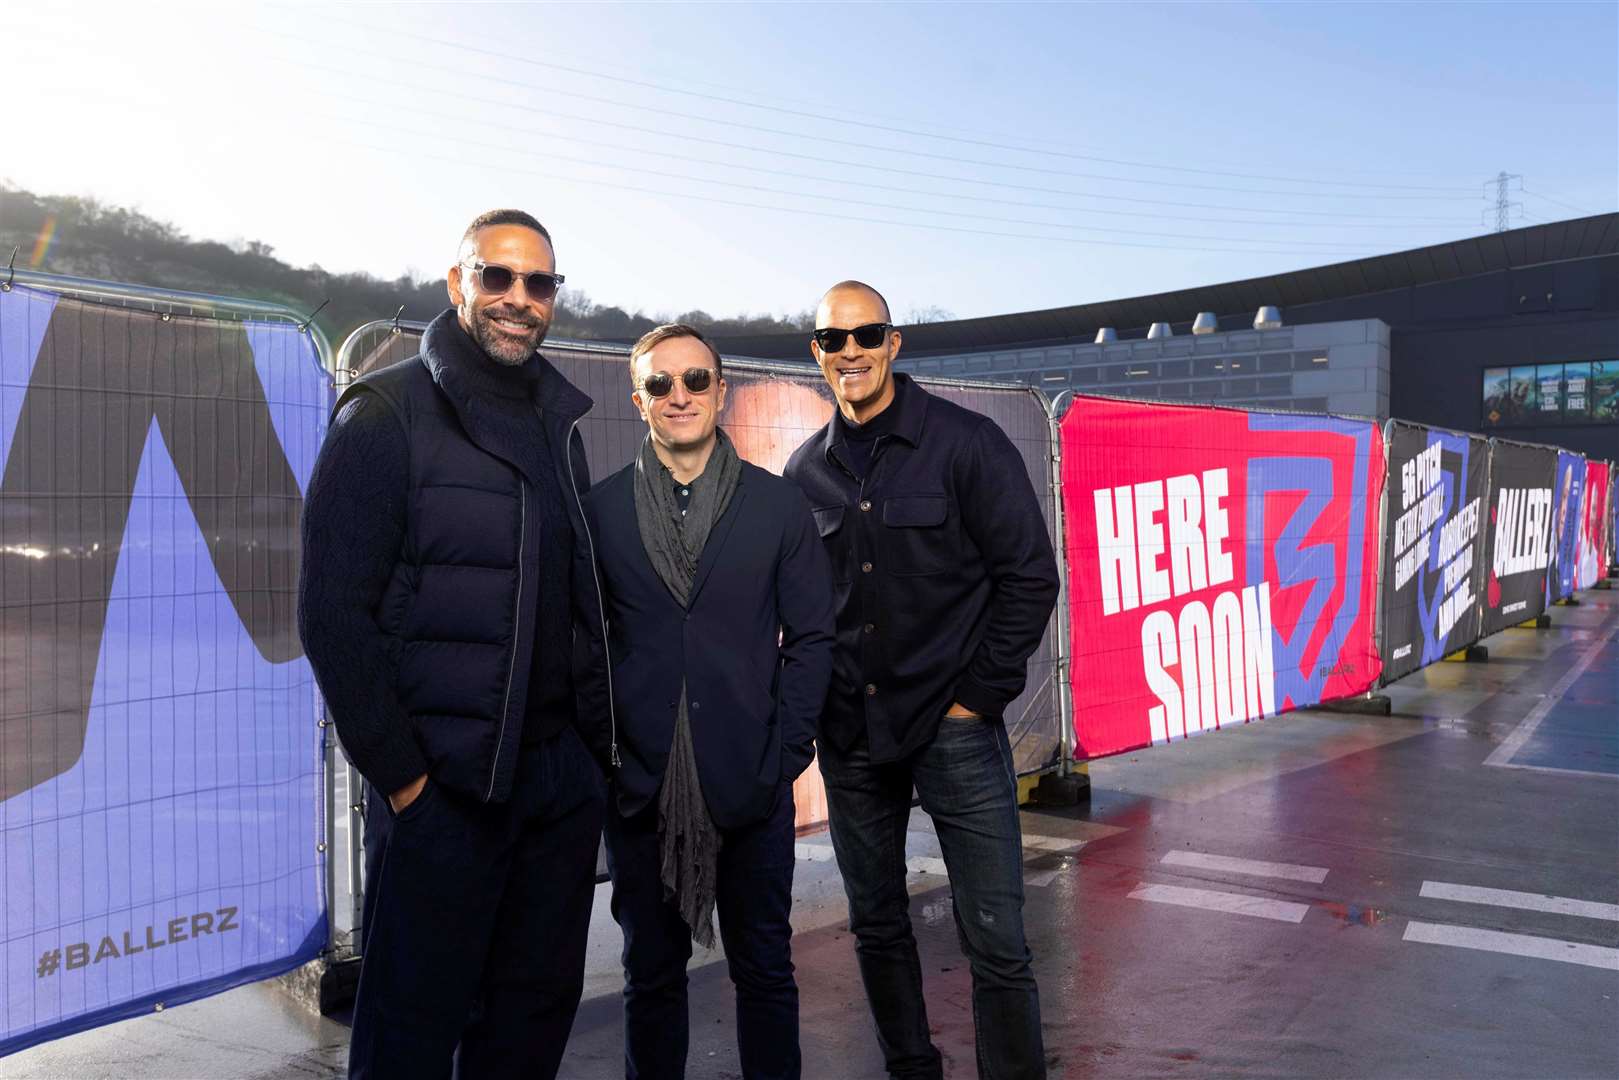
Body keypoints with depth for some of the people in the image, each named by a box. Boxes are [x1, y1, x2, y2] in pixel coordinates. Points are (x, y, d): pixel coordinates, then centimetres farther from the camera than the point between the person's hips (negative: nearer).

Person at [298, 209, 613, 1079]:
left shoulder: (558, 422, 12)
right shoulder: (387, 416, -7)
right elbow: (333, 611, -12)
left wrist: (596, 738, 10)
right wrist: (399, 775, -14)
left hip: (564, 775, 6)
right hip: (444, 785, -6)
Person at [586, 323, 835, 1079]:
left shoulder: (778, 504, 3)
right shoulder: (600, 509, 3)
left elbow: (809, 638, 3)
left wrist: (786, 753, -5)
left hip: (751, 784, 0)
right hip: (640, 783, 0)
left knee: (765, 970, 11)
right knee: (652, 974, 14)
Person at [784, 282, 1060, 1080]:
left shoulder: (966, 443, -6)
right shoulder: (807, 469, 7)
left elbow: (1029, 577, -6)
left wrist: (980, 695, -9)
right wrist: (811, 697, 5)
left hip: (955, 728, -4)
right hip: (850, 736, 4)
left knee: (995, 940, -1)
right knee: (876, 926, 15)